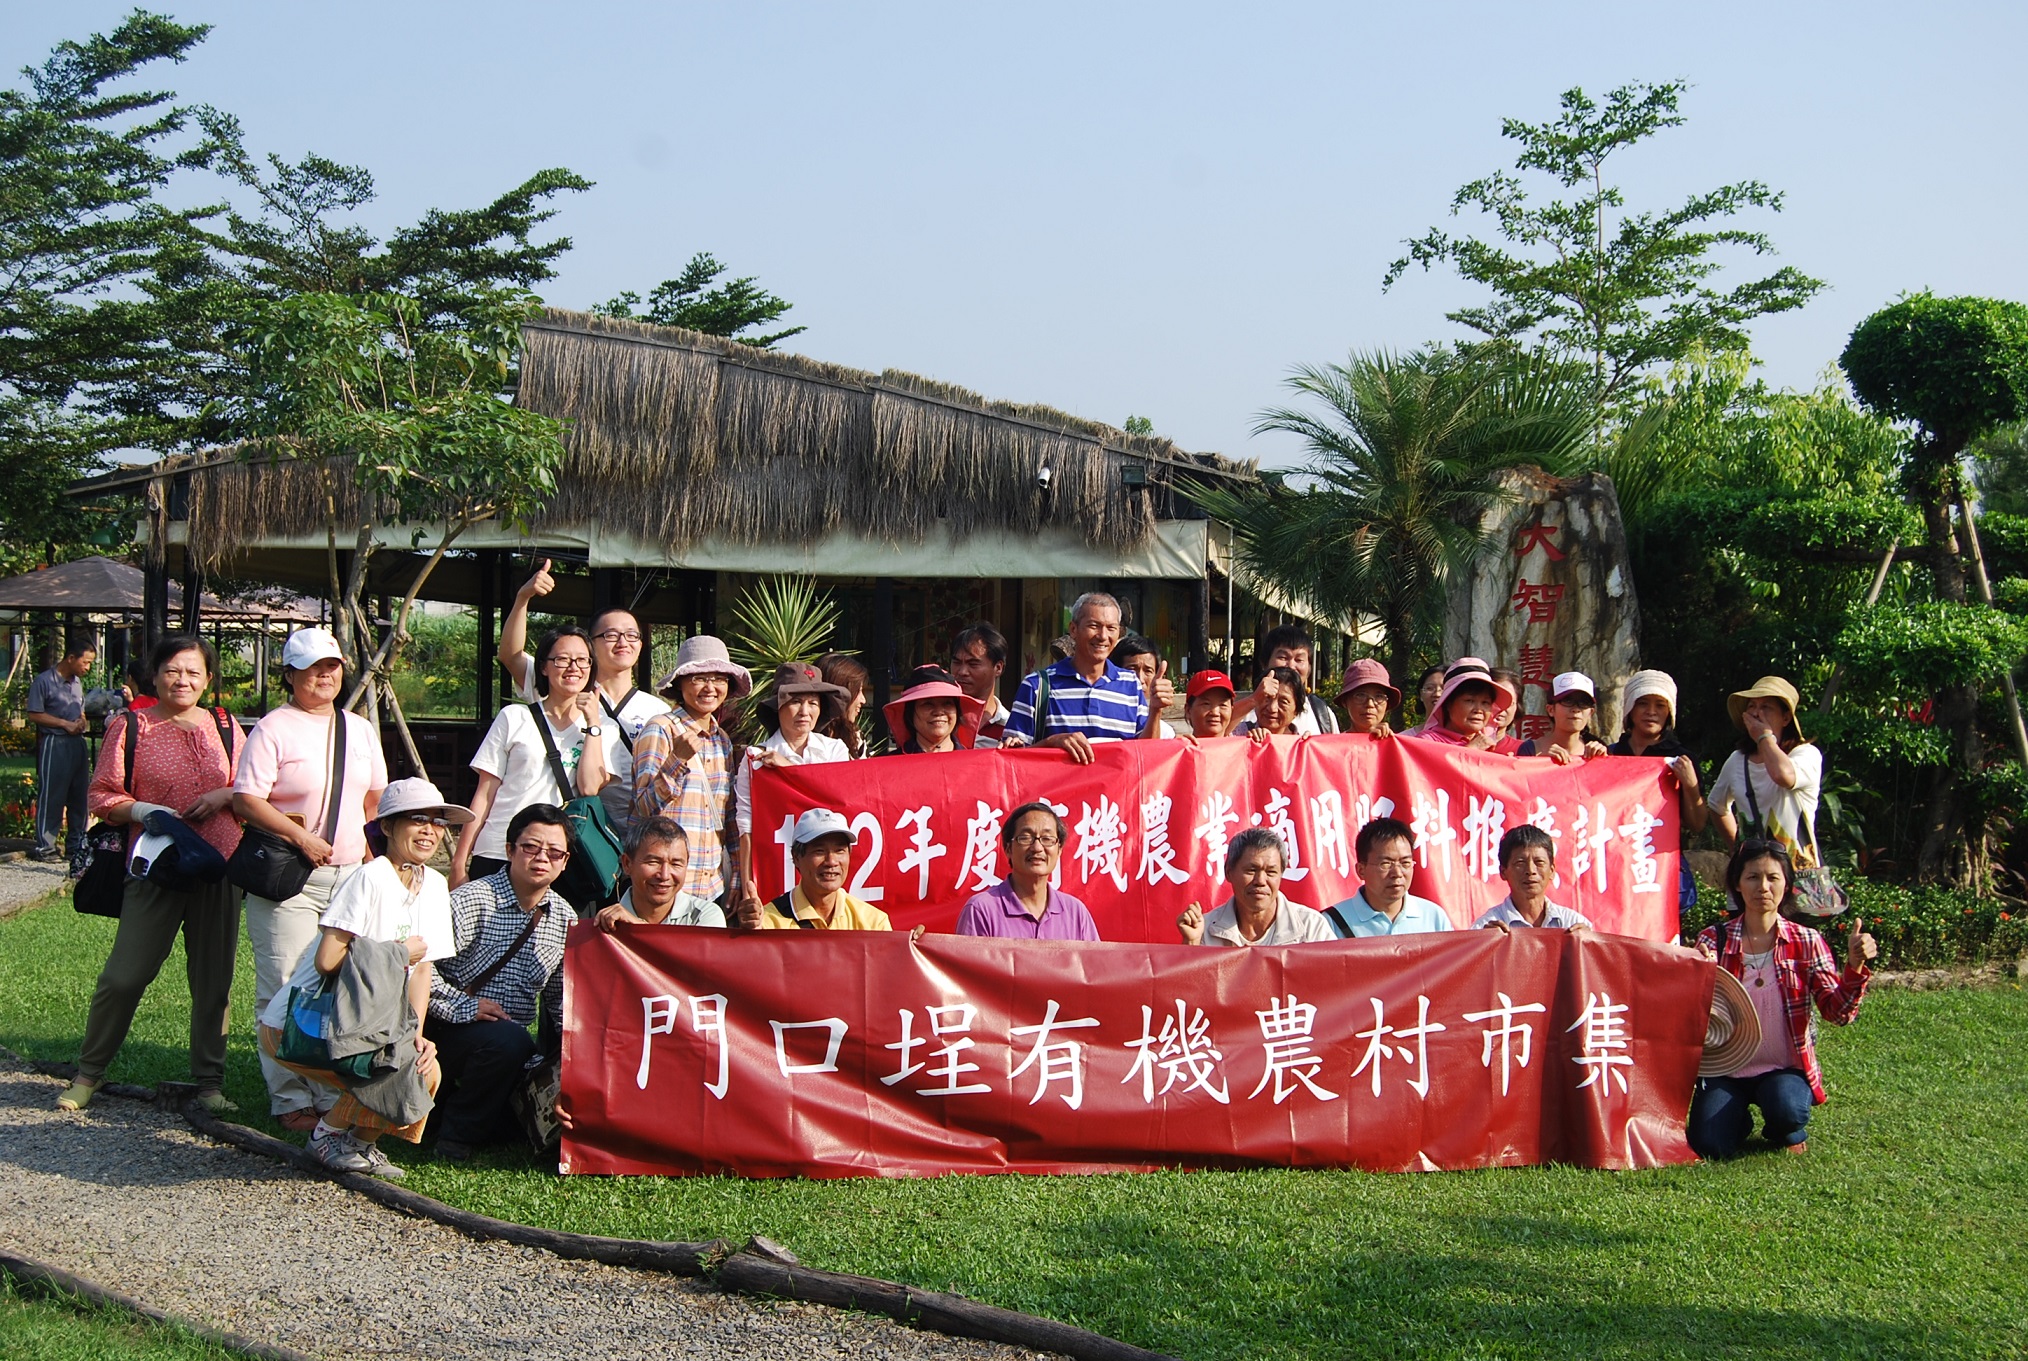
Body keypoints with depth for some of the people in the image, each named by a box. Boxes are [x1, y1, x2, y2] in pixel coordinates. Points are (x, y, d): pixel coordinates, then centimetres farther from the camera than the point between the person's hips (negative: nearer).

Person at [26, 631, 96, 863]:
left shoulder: (77, 682, 15)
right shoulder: (44, 681, -9)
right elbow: (34, 715, -11)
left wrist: (83, 722, 4)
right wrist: (66, 724, -14)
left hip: (77, 743, 7)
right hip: (54, 745, -7)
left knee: (79, 796, 9)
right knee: (51, 796, -5)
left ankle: (76, 845, 16)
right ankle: (44, 846, 1)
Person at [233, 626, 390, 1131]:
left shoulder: (360, 730, 15)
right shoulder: (273, 729, -3)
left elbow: (376, 800, 22)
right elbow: (246, 800, -11)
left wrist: (373, 853, 11)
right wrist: (299, 837, -18)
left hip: (350, 876, 5)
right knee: (286, 989, -7)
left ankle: (338, 1094, 13)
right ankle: (290, 1099, 0)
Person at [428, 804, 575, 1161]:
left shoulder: (564, 918, 6)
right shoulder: (473, 900, -13)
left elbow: (560, 997, 15)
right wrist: (463, 1007, -22)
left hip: (516, 1038, 7)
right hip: (453, 1033, -7)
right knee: (508, 1041, -35)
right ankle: (457, 1130, -11)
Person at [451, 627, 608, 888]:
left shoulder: (601, 729, 10)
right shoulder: (514, 718, 7)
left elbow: (590, 788, -7)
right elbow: (485, 794, 7)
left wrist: (593, 724, -4)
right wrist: (459, 860, 3)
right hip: (497, 856, 0)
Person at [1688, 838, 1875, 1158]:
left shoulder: (1806, 942, -1)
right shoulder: (1714, 940, -3)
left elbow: (1838, 1012, -9)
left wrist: (1855, 966, -25)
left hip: (1785, 1069, -1)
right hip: (1726, 1068, 1)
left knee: (1786, 1110, -34)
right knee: (1709, 1146, -20)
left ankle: (1790, 1133, 5)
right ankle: (1738, 1117, 16)